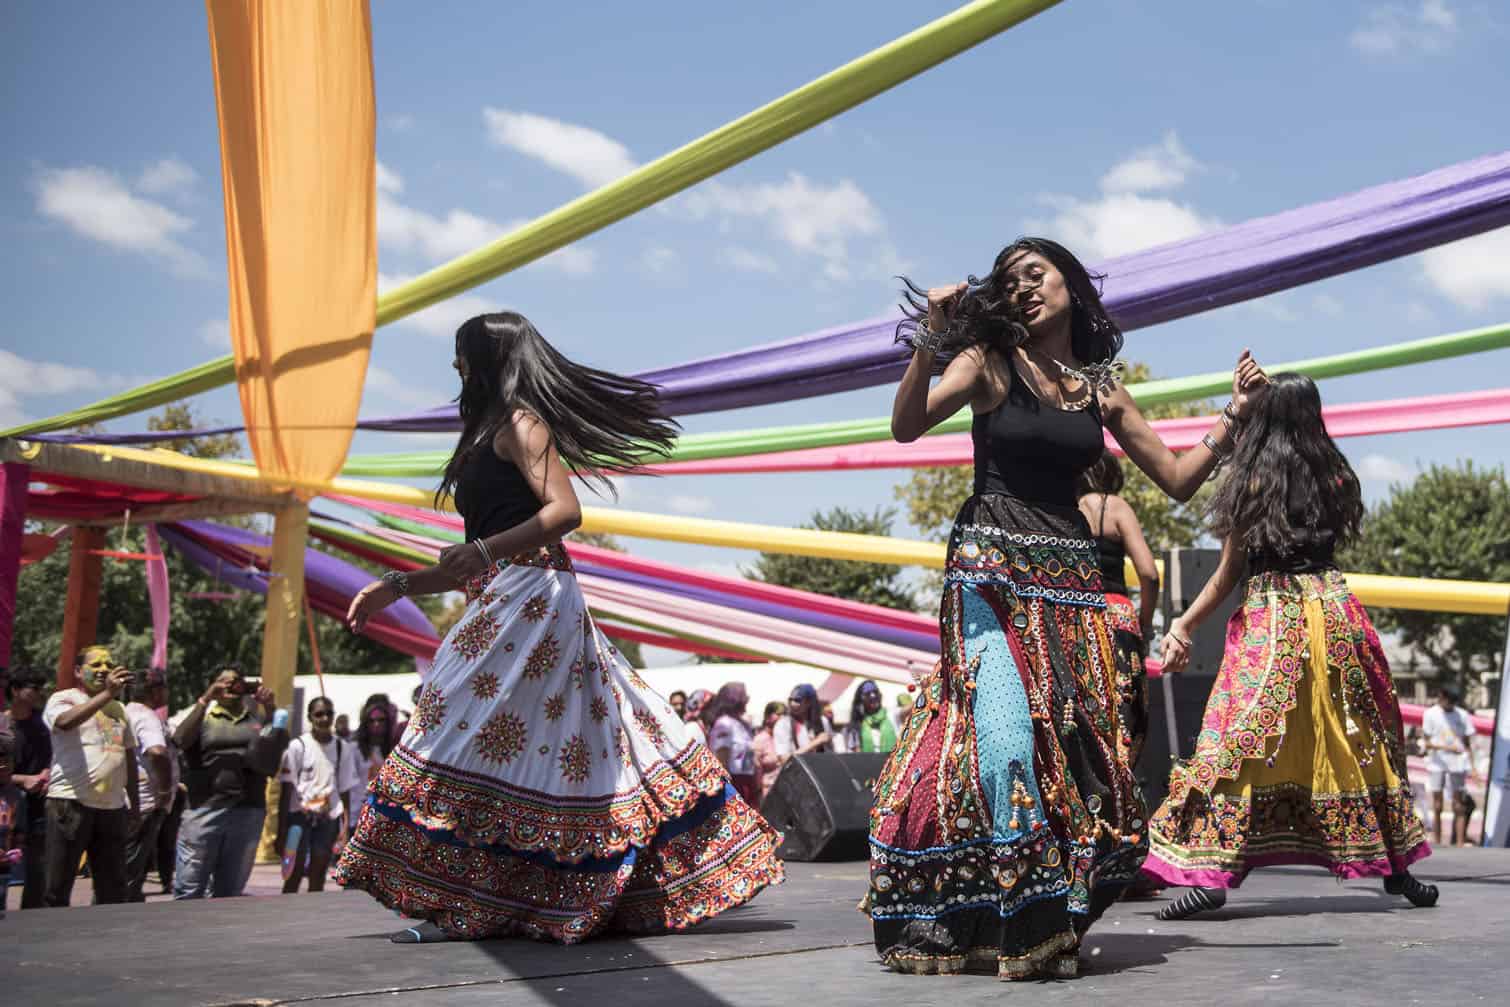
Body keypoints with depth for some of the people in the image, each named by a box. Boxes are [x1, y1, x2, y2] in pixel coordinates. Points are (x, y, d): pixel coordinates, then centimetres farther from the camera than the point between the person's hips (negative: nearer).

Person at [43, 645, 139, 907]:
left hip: (113, 806, 6)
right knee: (57, 887, -3)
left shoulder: (119, 708, 20)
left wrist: (134, 803, 20)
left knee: (113, 890, 8)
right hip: (70, 803, -6)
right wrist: (107, 694, -31)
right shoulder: (63, 699, 0)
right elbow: (65, 721, -24)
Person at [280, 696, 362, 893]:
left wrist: (345, 825, 2)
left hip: (328, 818, 3)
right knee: (294, 875, -2)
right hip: (300, 816, -3)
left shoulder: (343, 748, 5)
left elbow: (345, 789, 9)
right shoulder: (298, 746, -4)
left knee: (318, 877, 6)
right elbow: (287, 788, -2)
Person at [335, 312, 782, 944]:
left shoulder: (520, 422, -2)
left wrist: (482, 549, -27)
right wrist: (399, 587, 24)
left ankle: (462, 906, -12)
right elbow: (478, 569, 27)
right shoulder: (494, 434, 26)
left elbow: (565, 510, -18)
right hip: (508, 600, 10)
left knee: (473, 736, -12)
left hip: (531, 595, -10)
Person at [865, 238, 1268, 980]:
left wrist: (1233, 416, 6)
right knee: (1006, 735, -17)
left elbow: (1177, 479, 15)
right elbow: (905, 427, -13)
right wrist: (929, 341, -24)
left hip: (1071, 579, 4)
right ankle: (1027, 922, -9)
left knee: (1077, 740, -2)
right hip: (991, 570, -4)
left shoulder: (1100, 387, 13)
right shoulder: (989, 362, 3)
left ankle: (1059, 915, 8)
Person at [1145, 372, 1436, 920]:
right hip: (1333, 607, 4)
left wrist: (1184, 626, 4)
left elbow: (1230, 571, -2)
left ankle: (1210, 871, -14)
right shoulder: (1334, 476, 6)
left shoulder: (1249, 480, -3)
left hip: (1268, 620, -3)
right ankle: (1395, 866, 21)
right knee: (1358, 742, 13)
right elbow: (1339, 539, 16)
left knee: (1236, 743, -5)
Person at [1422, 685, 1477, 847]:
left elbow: (1467, 743, 11)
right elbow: (1428, 743, -4)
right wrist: (1446, 747, -21)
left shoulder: (1462, 715, 7)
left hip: (1457, 765, 2)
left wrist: (1471, 766, 2)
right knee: (1437, 807, 2)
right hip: (1437, 765, -2)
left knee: (1459, 807, 0)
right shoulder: (1430, 714, 0)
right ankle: (1436, 845, 7)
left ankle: (1460, 844, 1)